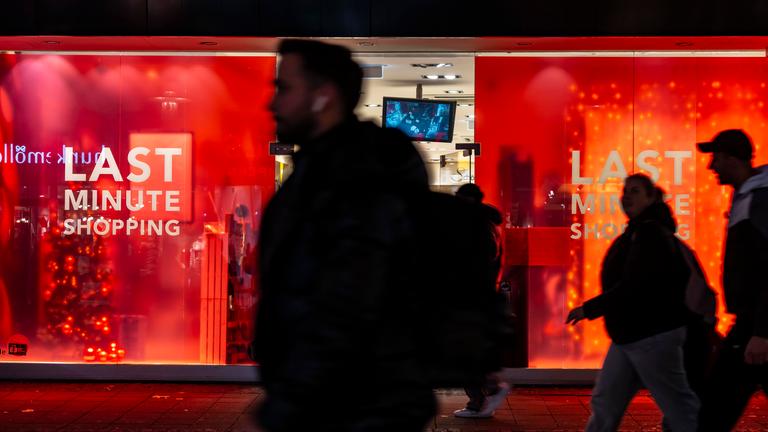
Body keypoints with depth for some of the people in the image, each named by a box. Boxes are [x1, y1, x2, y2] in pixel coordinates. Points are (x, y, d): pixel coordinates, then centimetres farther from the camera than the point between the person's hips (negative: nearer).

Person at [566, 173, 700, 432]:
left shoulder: (650, 233, -15)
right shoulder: (635, 232, 15)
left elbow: (633, 287, -23)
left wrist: (589, 309, -19)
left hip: (652, 335, -10)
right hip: (629, 335, 10)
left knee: (678, 406, -2)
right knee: (605, 402, 11)